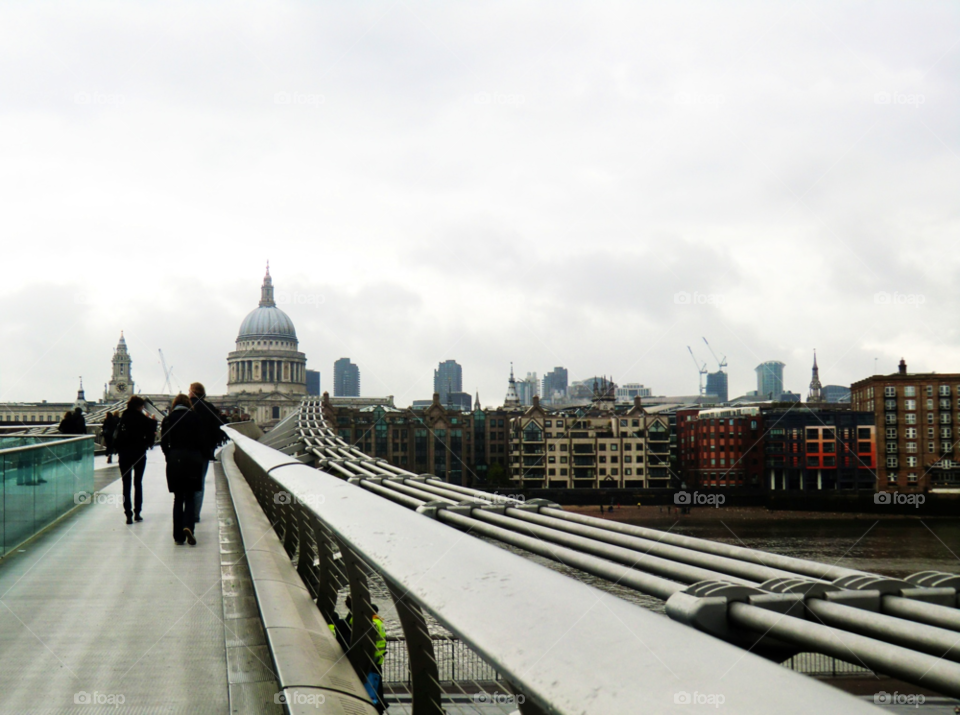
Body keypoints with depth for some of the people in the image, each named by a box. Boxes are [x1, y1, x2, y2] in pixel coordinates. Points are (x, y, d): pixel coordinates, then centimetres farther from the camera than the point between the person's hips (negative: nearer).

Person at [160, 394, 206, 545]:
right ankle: (188, 526, -17)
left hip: (175, 461, 1)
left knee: (178, 498, 9)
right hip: (192, 460, -1)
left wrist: (170, 457, 11)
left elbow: (164, 443, -1)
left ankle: (179, 536, 7)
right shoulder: (195, 419, -2)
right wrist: (200, 457, 10)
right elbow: (202, 441, -3)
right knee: (190, 497, 8)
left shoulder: (168, 420, 1)